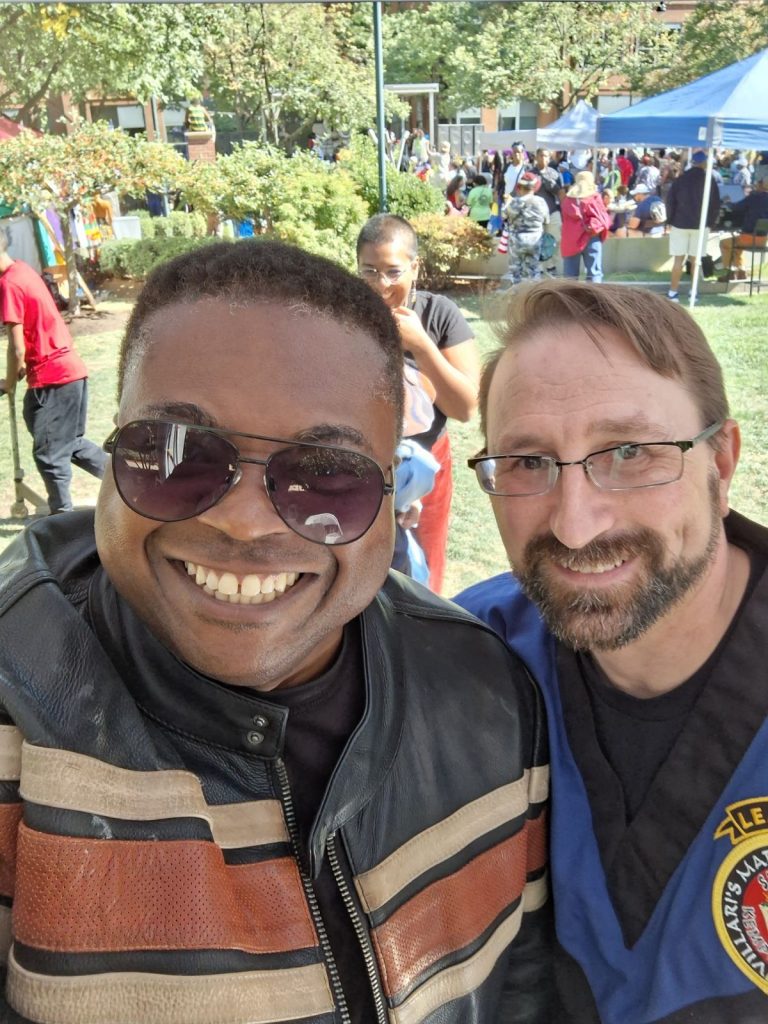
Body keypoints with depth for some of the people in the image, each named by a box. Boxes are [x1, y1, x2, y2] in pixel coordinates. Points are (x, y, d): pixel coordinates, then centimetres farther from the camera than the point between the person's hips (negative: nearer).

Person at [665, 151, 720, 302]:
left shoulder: (680, 180, 0)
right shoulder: (710, 181, -1)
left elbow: (670, 201, 0)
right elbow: (716, 204, 1)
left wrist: (670, 221, 7)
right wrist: (711, 223, 9)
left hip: (680, 223, 0)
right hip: (701, 225, 0)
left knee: (678, 259, 2)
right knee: (695, 260, 6)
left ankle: (673, 292, -1)